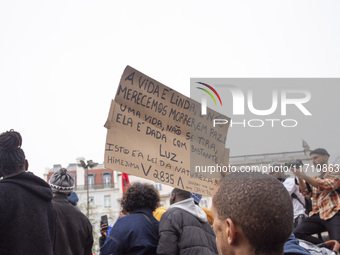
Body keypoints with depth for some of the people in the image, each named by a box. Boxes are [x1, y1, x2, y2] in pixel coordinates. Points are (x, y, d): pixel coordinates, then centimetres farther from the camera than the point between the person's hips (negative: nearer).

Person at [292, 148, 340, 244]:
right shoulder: (316, 179, 29)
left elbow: (327, 185, -10)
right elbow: (307, 193, 13)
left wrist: (304, 176, -15)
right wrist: (300, 178, -1)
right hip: (317, 214, 7)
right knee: (296, 234, -16)